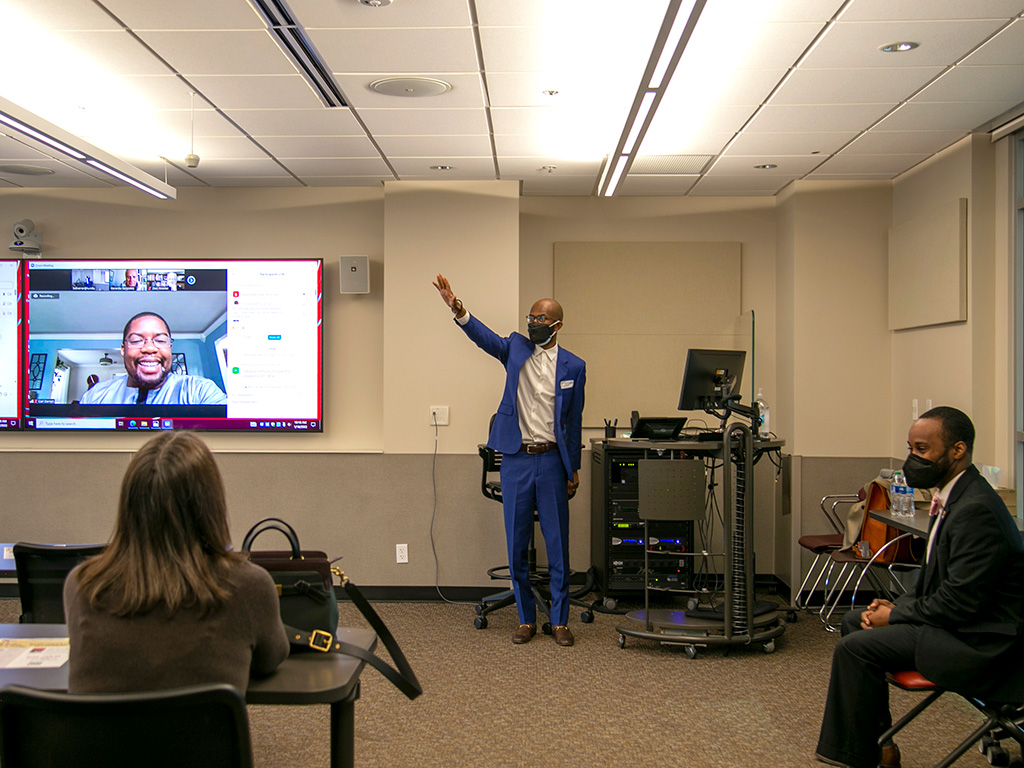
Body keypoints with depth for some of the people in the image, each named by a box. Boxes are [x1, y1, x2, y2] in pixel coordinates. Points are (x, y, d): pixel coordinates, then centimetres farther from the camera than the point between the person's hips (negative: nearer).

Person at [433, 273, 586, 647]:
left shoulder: (573, 366, 4)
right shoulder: (516, 348, 6)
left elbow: (574, 420, 7)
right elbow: (483, 336, -13)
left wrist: (574, 469, 8)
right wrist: (457, 309, -32)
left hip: (551, 461, -1)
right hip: (516, 460, 1)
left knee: (557, 545, 3)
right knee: (517, 546, 6)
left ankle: (560, 620, 15)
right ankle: (525, 619, 19)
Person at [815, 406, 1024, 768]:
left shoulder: (976, 509, -24)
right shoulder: (953, 496, 9)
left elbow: (959, 603, -25)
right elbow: (935, 578, 18)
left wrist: (895, 615, -13)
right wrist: (897, 605, 2)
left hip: (977, 641, -11)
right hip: (957, 619, 11)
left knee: (856, 647, -18)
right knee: (854, 620, 15)